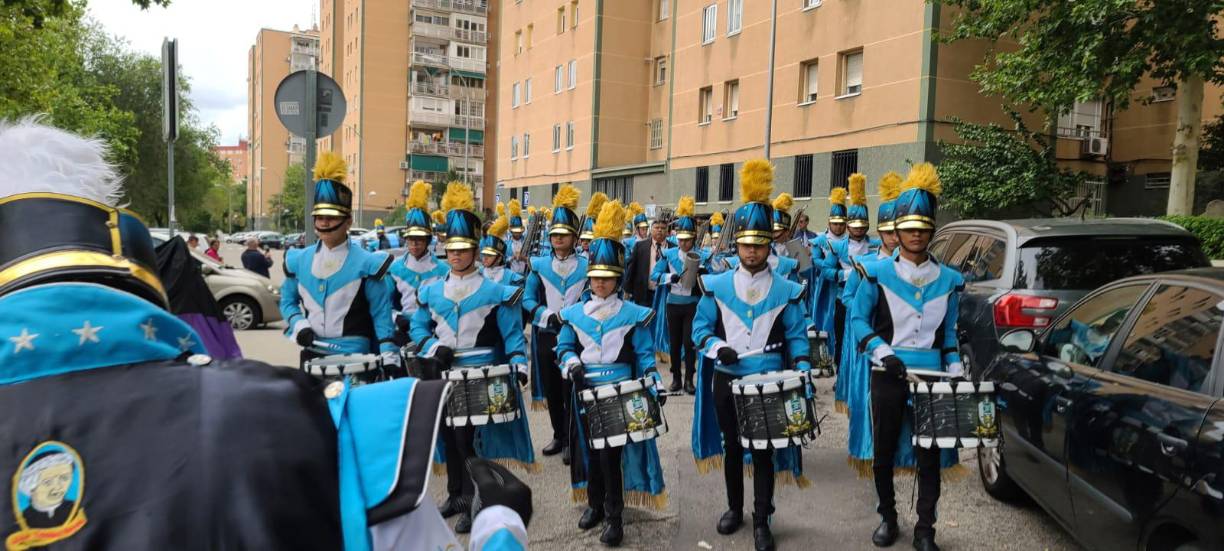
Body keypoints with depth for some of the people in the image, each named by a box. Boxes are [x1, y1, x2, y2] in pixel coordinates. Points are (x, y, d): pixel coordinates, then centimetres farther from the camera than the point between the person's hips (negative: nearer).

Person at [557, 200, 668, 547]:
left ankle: (614, 516, 9)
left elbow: (644, 355, -3)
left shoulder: (633, 314, -3)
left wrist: (654, 383, -15)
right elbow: (564, 347, 9)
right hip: (587, 391, 3)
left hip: (619, 392, -3)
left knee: (611, 453, -4)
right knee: (590, 449, 14)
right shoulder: (575, 313, 4)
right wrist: (571, 363, -12)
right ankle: (595, 504, 32)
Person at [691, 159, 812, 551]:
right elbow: (701, 328, 3)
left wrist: (801, 370, -13)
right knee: (732, 448, 15)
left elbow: (797, 337, 2)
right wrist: (718, 348, -16)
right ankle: (735, 509, 33)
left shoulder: (787, 291, -2)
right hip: (728, 380, 1)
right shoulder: (716, 286, -1)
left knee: (764, 452, 4)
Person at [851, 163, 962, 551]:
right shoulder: (877, 273, -3)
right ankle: (887, 517, 28)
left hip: (932, 376, 2)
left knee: (929, 455, 4)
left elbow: (949, 333, 13)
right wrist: (882, 351, -16)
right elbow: (859, 320, -1)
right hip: (888, 375, -1)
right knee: (884, 452, 9)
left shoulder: (949, 280, 6)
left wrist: (956, 372, 5)